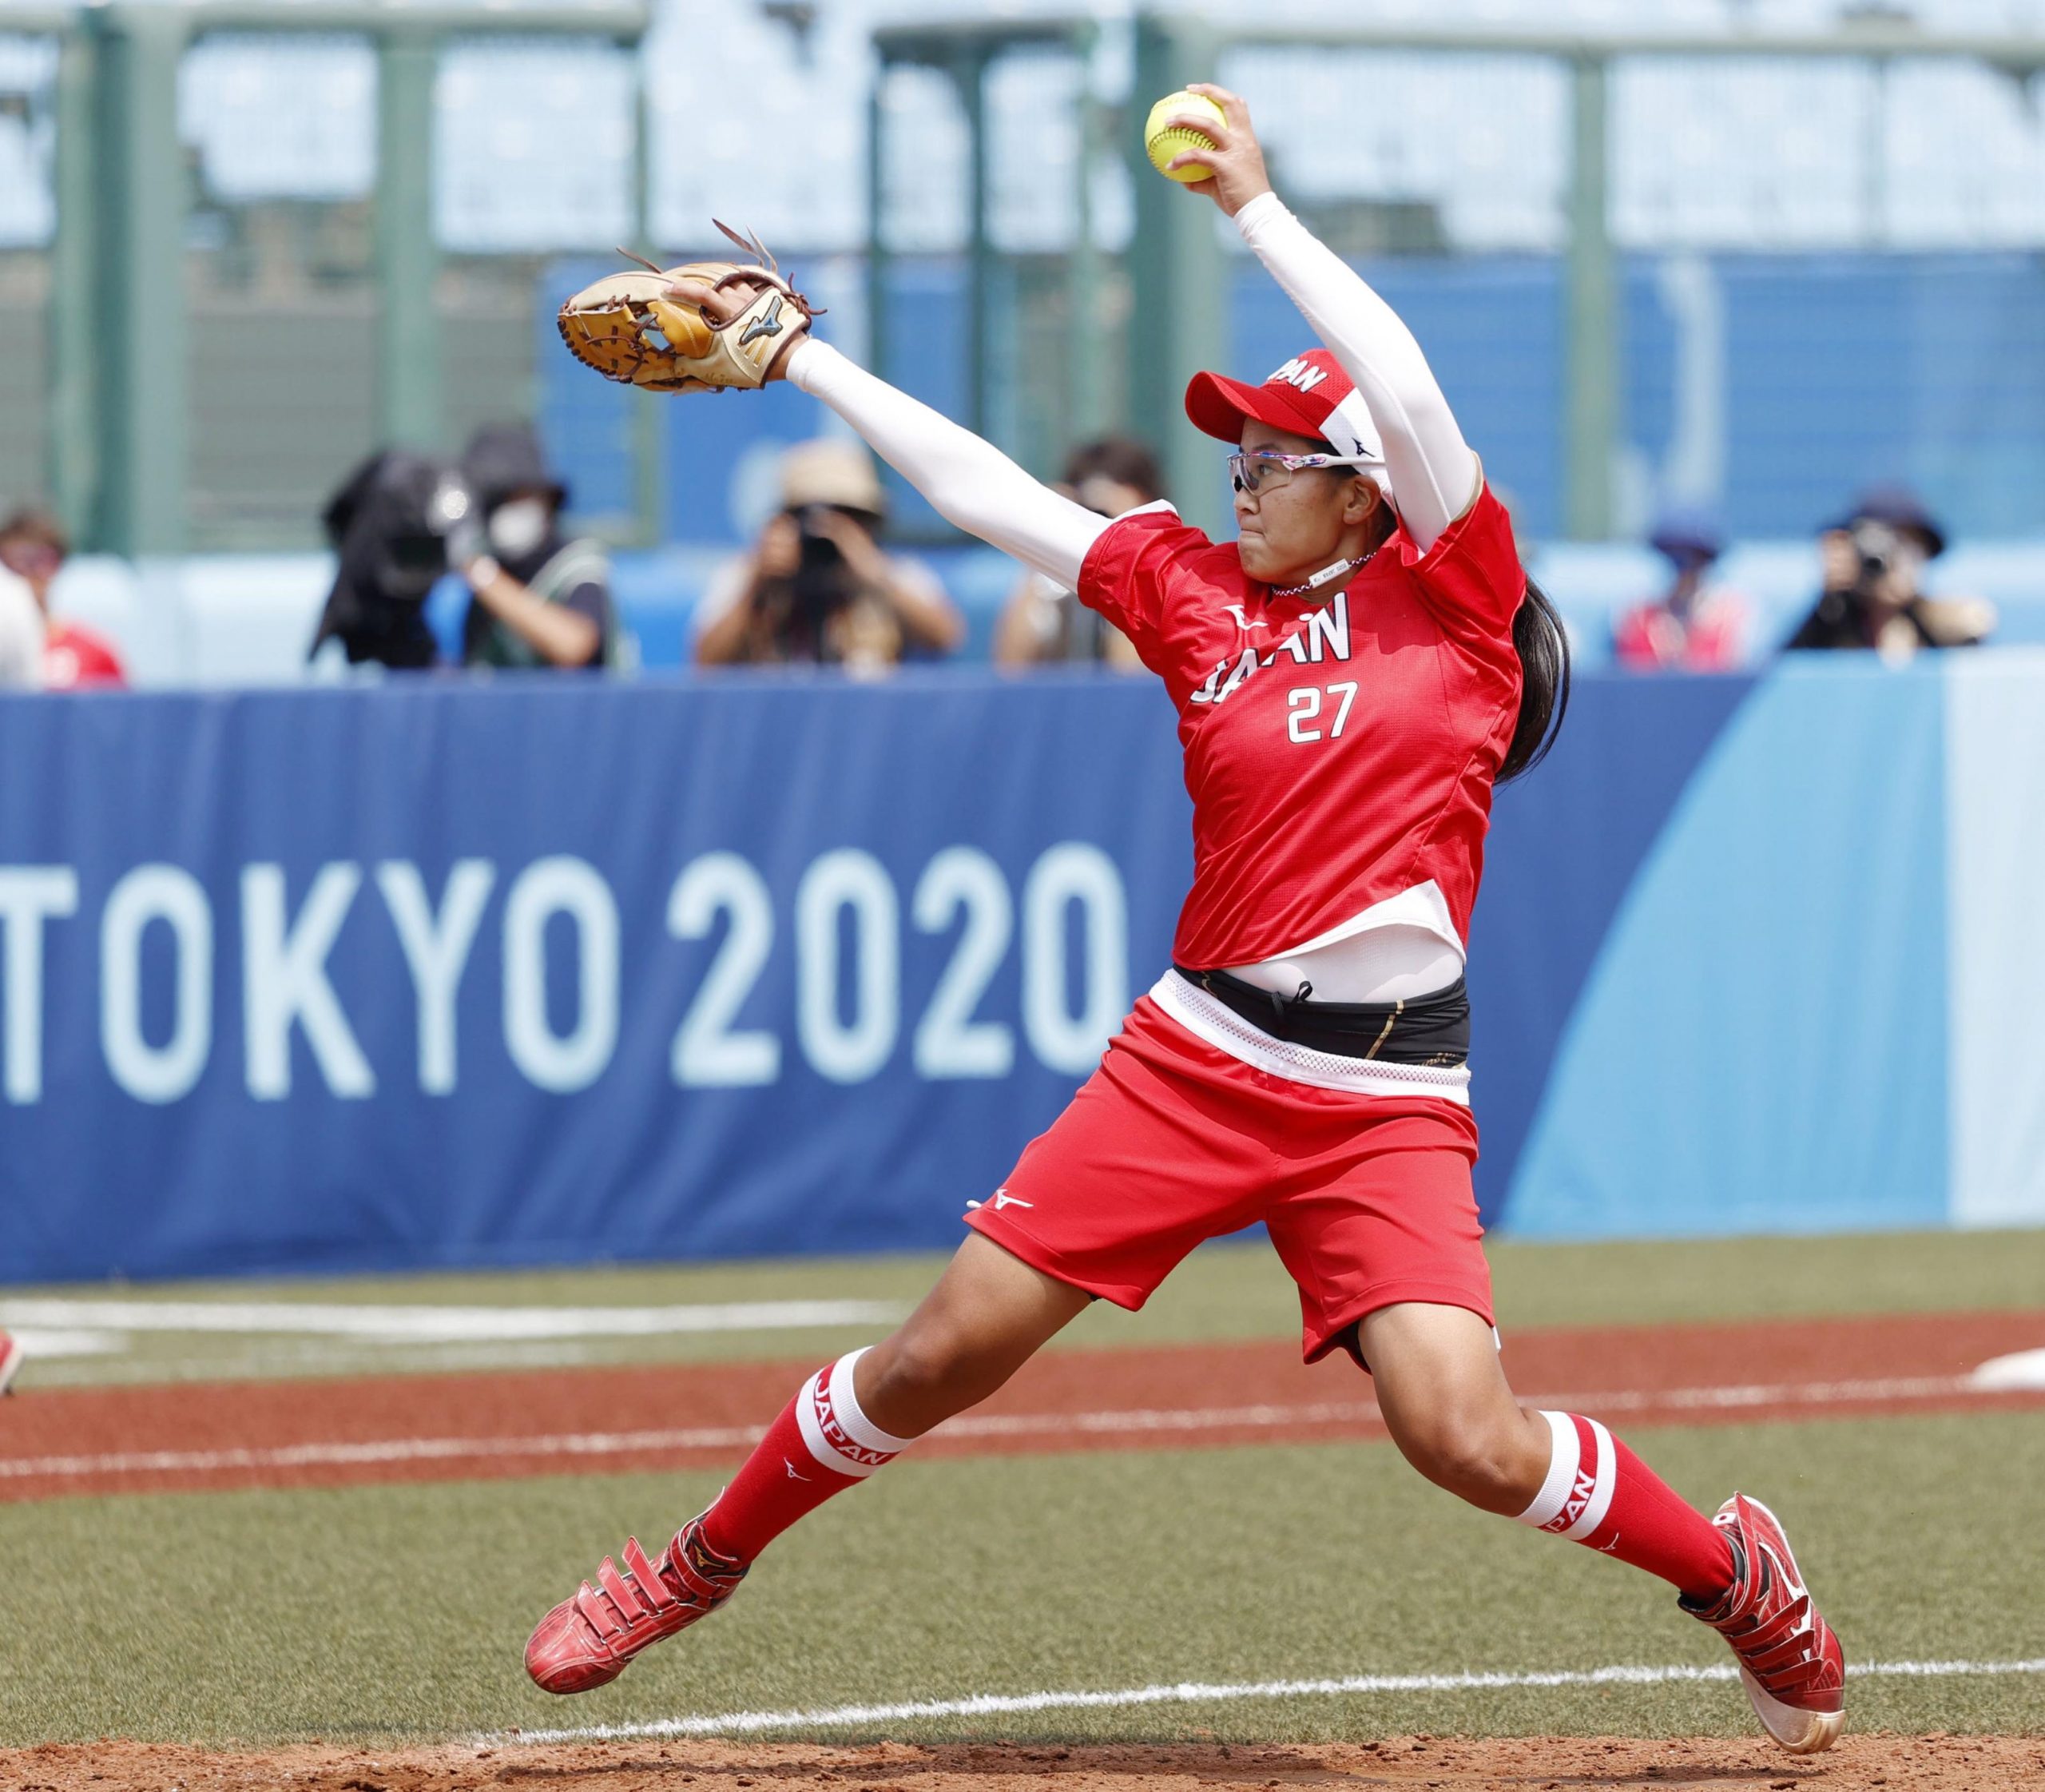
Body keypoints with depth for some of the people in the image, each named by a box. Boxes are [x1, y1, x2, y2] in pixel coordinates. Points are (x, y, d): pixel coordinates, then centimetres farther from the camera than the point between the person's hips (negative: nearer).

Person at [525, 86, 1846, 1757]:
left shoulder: (1452, 591, 0)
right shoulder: (1195, 590, 10)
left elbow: (1406, 387, -13)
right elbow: (988, 492, 14)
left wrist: (1255, 205, -7)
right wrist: (799, 354, 15)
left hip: (1387, 1099, -4)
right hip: (1197, 1056, 4)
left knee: (1468, 1437, -18)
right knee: (946, 1351, 0)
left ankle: (1734, 1571, 8)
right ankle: (700, 1565, 19)